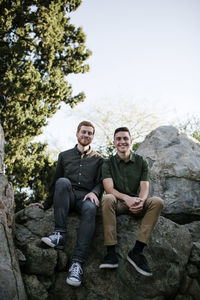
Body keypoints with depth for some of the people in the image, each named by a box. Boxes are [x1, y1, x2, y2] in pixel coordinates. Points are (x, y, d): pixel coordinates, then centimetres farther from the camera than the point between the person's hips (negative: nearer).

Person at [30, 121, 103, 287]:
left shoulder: (98, 159, 19)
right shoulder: (64, 156, 22)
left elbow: (100, 182, 9)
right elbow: (55, 182, 23)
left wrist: (94, 192, -13)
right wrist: (46, 204, 18)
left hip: (85, 197, -1)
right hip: (66, 198, 1)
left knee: (90, 209, -38)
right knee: (63, 182, -34)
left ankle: (77, 263, -49)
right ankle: (59, 235, -41)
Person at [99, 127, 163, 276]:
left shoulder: (141, 162, 9)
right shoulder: (108, 163, 5)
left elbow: (145, 188, -1)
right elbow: (109, 188, -9)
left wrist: (141, 201, -25)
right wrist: (127, 198, -29)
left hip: (137, 203, 2)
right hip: (118, 203, -2)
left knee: (157, 201, -27)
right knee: (107, 198, -35)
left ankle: (137, 251, -30)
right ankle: (111, 253, -37)